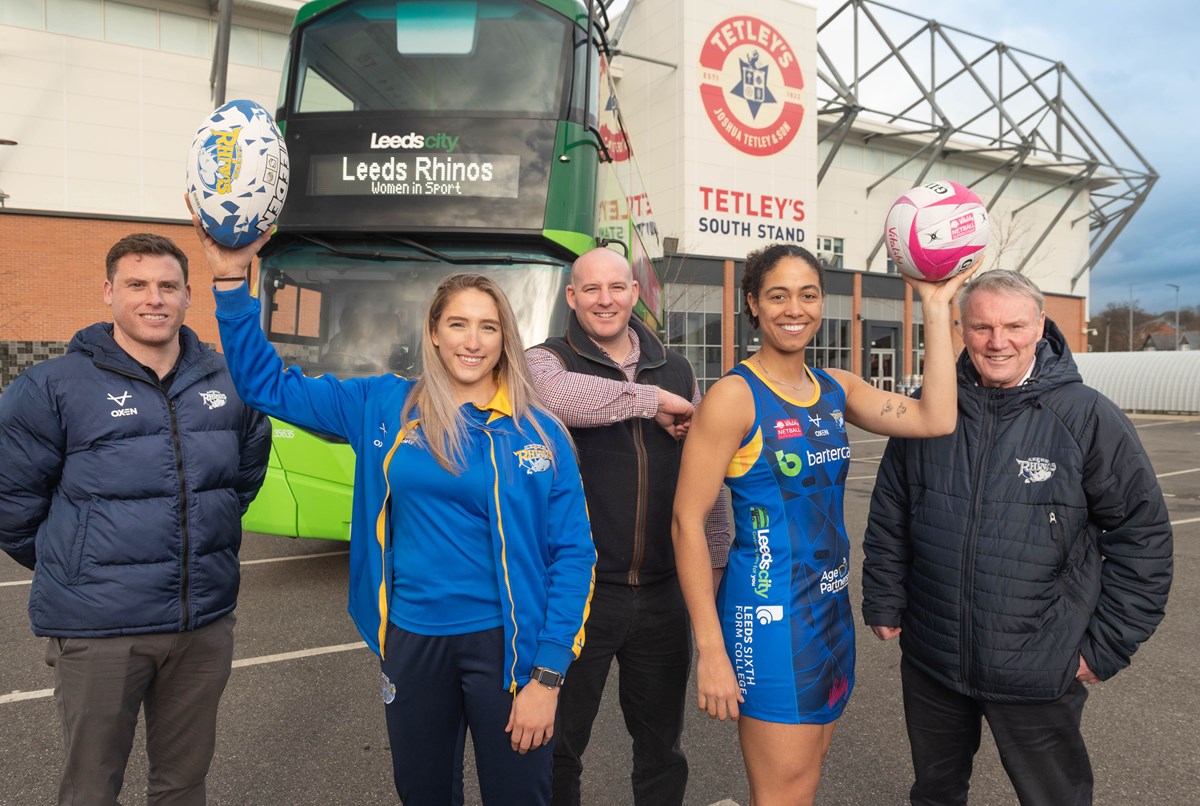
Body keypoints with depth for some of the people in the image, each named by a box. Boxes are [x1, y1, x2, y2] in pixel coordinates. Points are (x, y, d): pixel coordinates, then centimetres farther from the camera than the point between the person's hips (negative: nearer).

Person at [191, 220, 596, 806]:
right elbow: (267, 385, 5)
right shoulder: (384, 407, 0)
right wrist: (231, 280, -5)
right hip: (412, 642, 3)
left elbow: (572, 556, -7)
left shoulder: (541, 434, -6)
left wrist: (546, 678, -11)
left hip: (503, 643, -2)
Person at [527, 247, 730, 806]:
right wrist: (650, 401, -23)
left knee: (662, 747, 20)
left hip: (663, 593, 4)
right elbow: (554, 394, -32)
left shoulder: (676, 369, 8)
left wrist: (716, 566, 11)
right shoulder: (548, 360, -4)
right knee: (560, 743, 14)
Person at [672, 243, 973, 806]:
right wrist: (710, 648, -19)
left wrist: (936, 307, -5)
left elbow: (935, 419, -7)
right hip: (769, 616, -6)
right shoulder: (735, 395, -14)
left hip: (832, 608, 7)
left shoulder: (836, 388, 6)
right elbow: (688, 521, -16)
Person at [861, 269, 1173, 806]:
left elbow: (1142, 533, -5)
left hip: (1040, 674, -3)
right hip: (929, 661, 3)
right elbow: (889, 517, 7)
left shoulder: (1086, 416, -10)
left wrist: (1107, 646, -5)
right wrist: (884, 604, 6)